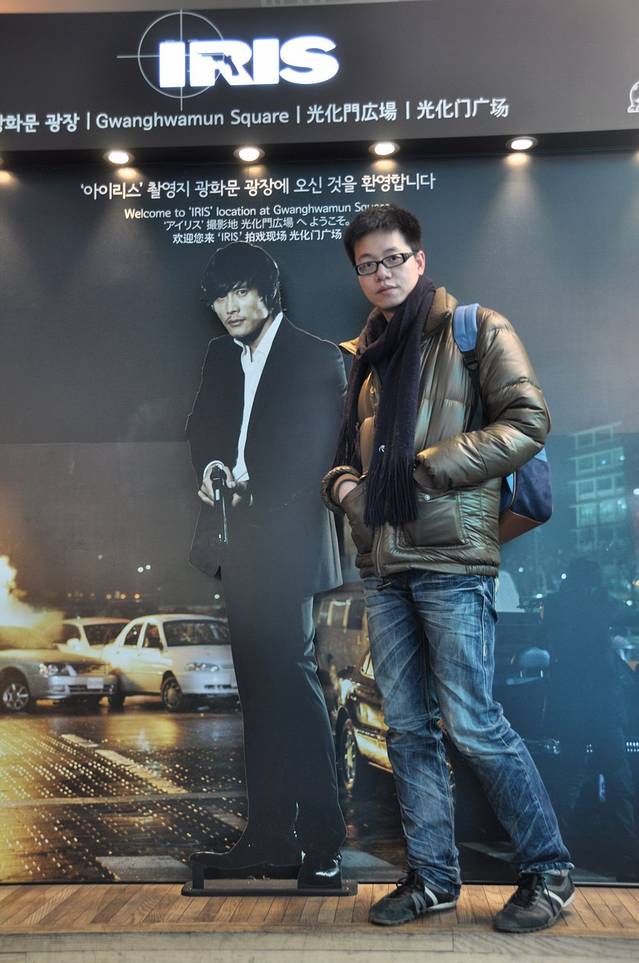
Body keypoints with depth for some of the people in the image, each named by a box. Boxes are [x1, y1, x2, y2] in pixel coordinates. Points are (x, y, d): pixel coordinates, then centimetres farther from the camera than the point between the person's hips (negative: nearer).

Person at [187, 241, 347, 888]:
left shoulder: (317, 359, -1)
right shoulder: (221, 356, 18)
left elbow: (318, 451, -6)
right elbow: (202, 425, 14)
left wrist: (250, 491, -11)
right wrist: (210, 469, -6)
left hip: (287, 541, -6)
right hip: (241, 544, 6)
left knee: (292, 680, -9)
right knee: (259, 690, 8)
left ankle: (322, 848, 0)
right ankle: (271, 841, 16)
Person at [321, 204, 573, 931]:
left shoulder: (475, 329, 1)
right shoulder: (363, 353, 18)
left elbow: (528, 424, -9)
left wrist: (423, 469, -13)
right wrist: (344, 485, 2)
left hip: (450, 557, -6)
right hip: (383, 563, 6)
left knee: (471, 723, -4)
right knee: (407, 727, 9)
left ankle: (549, 871, 16)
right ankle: (431, 876, 23)